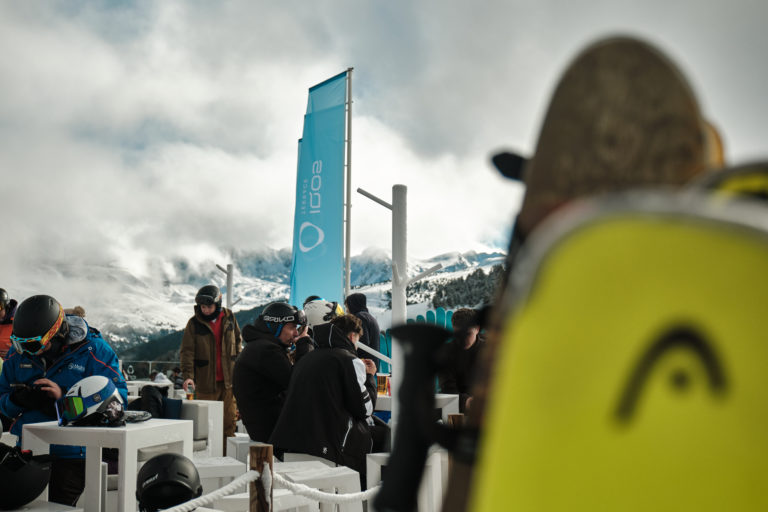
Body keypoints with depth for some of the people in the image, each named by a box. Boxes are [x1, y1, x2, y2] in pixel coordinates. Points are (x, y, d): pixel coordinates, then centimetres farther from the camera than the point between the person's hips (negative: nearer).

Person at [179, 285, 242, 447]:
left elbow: (237, 340, 17)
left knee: (229, 420, 5)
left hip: (228, 379, 2)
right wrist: (188, 375, -22)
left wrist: (237, 364, 10)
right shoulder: (194, 323, -4)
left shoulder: (229, 318, 4)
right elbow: (187, 351, -9)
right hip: (205, 381, -2)